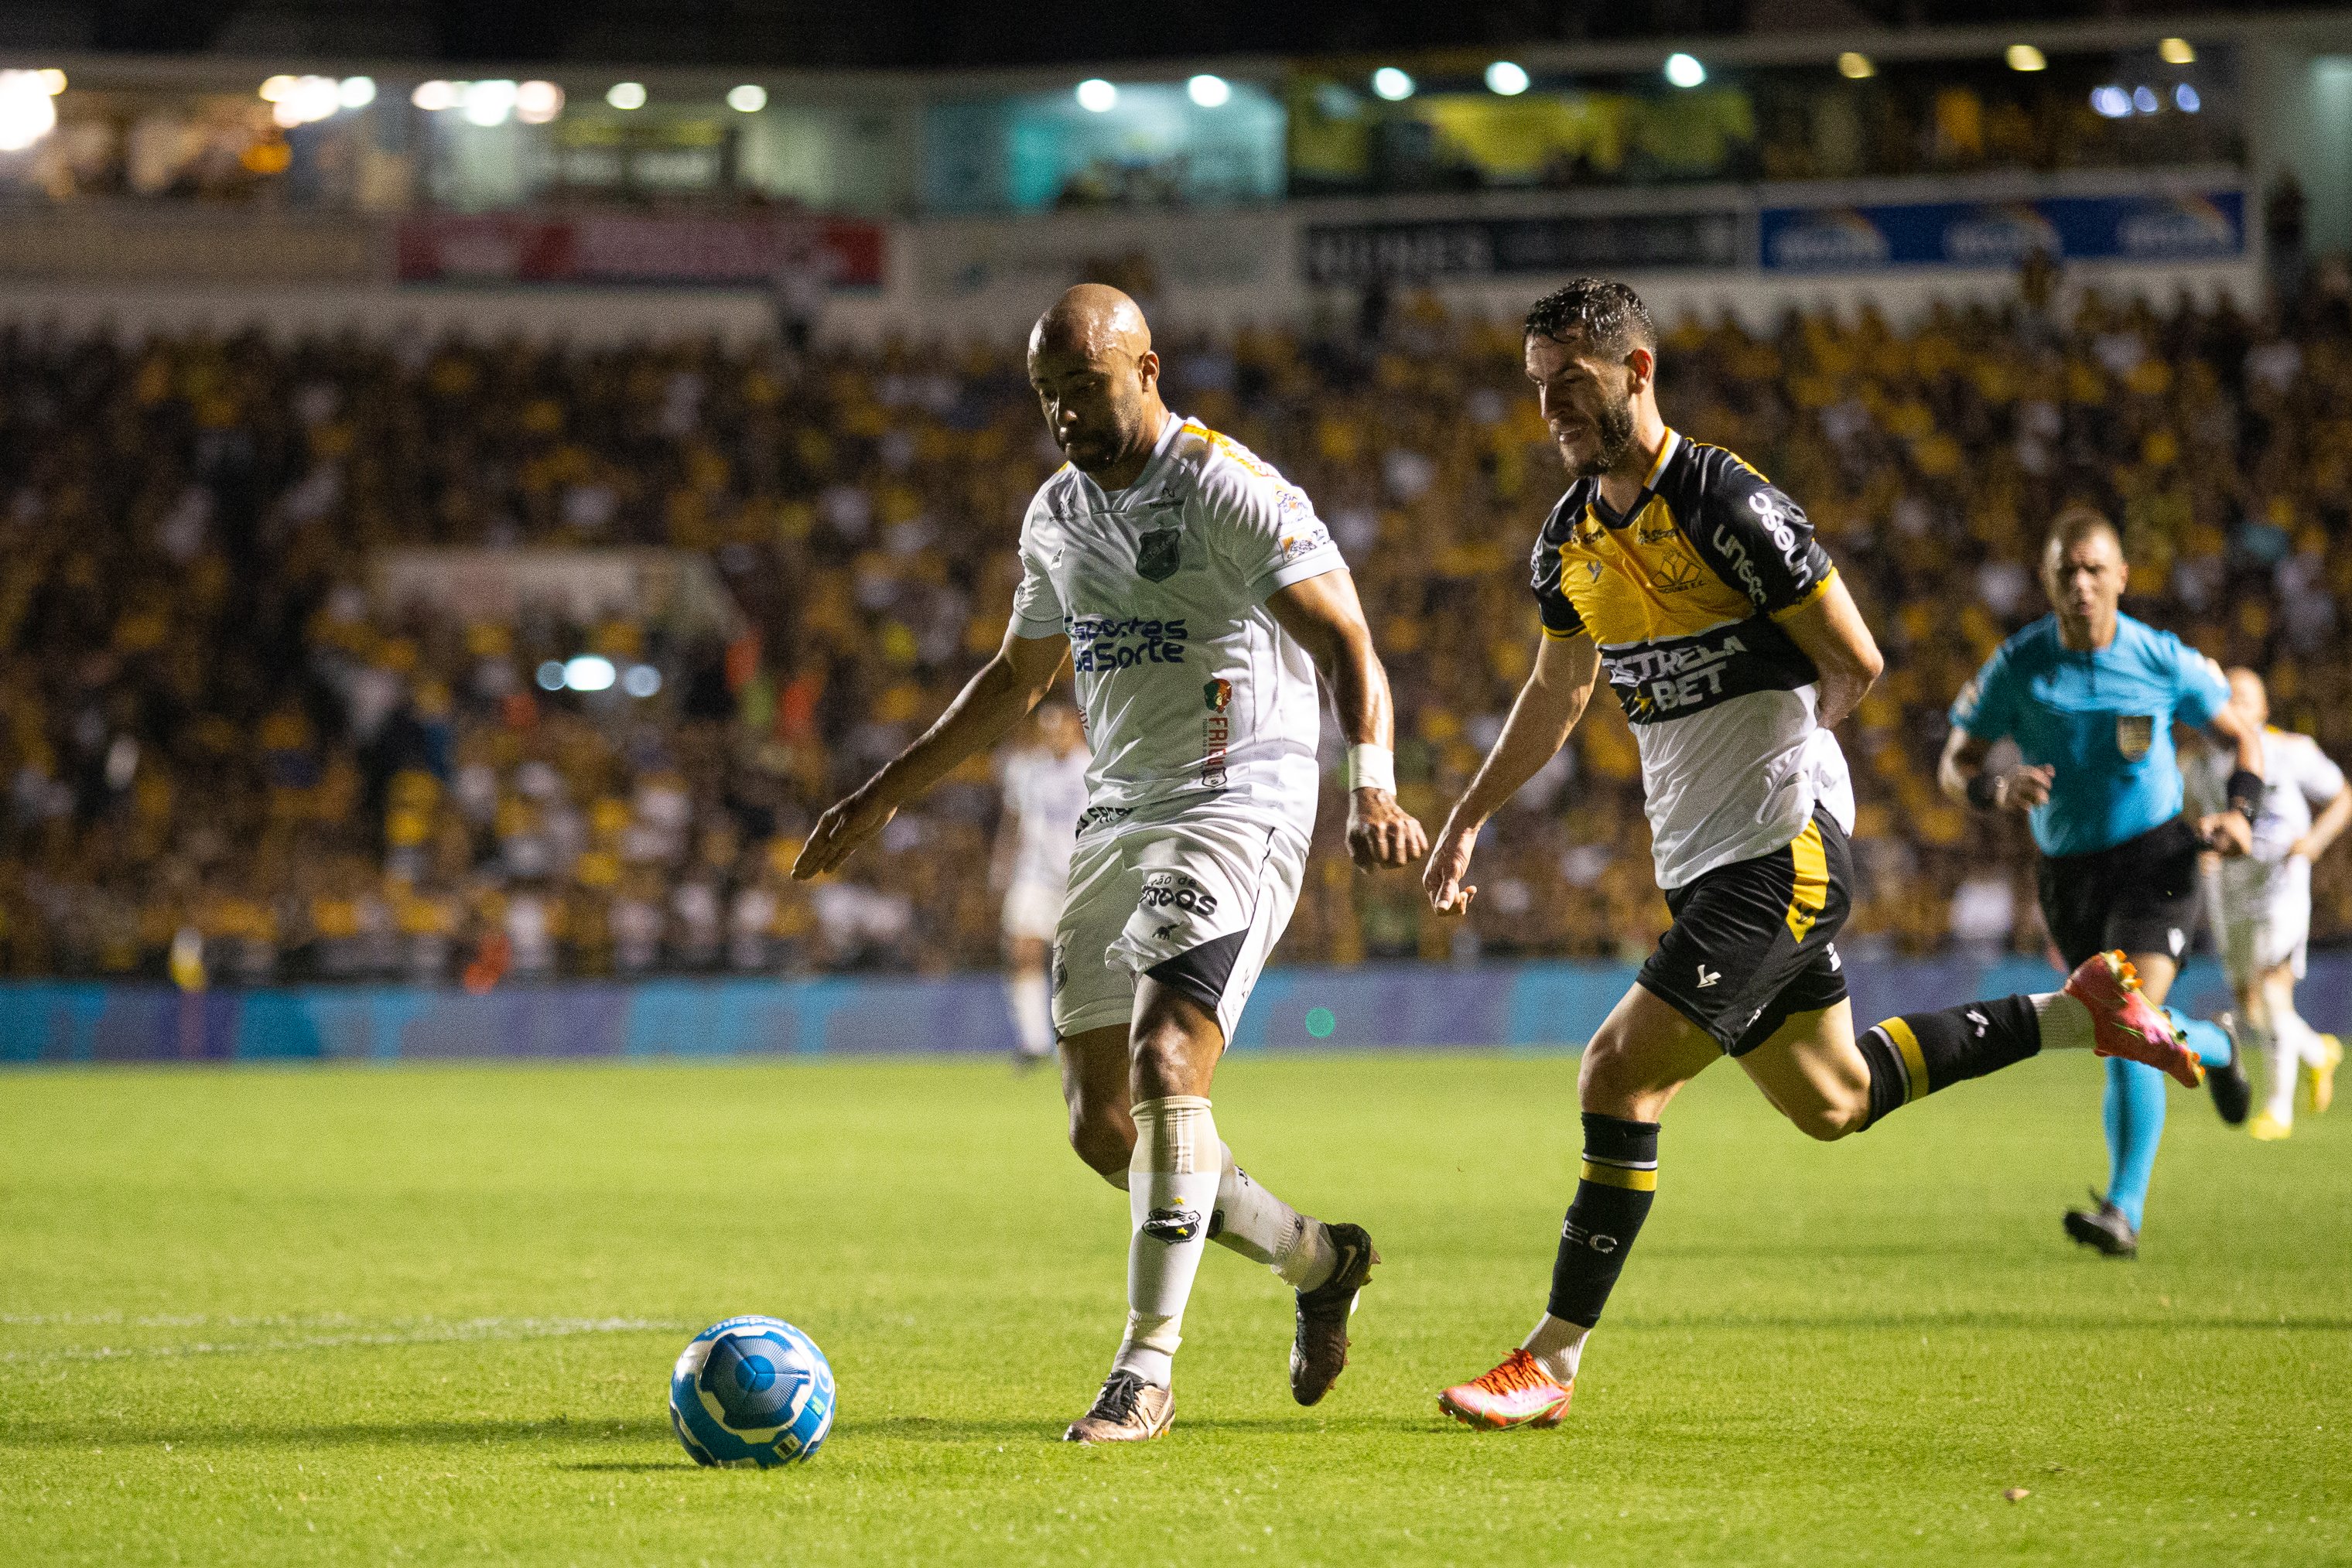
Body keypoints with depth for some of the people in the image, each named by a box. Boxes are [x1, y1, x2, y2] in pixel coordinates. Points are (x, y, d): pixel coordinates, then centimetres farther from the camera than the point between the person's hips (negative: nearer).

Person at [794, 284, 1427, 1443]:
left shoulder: (1232, 491, -11)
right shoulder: (1056, 514, 13)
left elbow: (1348, 649, -16)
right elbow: (1017, 678, 27)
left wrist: (1373, 785, -33)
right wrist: (884, 796, 25)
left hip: (1236, 813, -8)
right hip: (1118, 817, 8)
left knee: (1164, 1067, -23)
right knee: (1104, 1123, 4)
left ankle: (1146, 1368, -17)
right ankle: (1317, 1262, 25)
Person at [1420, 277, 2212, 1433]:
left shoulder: (1727, 504, -18)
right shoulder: (1570, 535, 7)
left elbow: (1856, 664, -14)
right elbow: (1558, 691, 23)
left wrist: (1775, 752, 1)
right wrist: (1466, 820, 19)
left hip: (1783, 849, -9)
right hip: (1698, 859, 9)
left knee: (1621, 1075, -15)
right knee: (1830, 1101, 18)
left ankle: (1551, 1362, -9)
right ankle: (2081, 1013, 33)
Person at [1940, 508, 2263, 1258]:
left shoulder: (2163, 660, -8)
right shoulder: (2017, 665, -7)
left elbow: (2242, 734, 7)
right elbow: (1955, 764, -1)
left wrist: (2238, 810, -12)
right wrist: (1996, 788, -25)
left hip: (2155, 859, -3)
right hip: (2068, 872, 3)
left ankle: (2123, 1211, -23)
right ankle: (2213, 1049, 53)